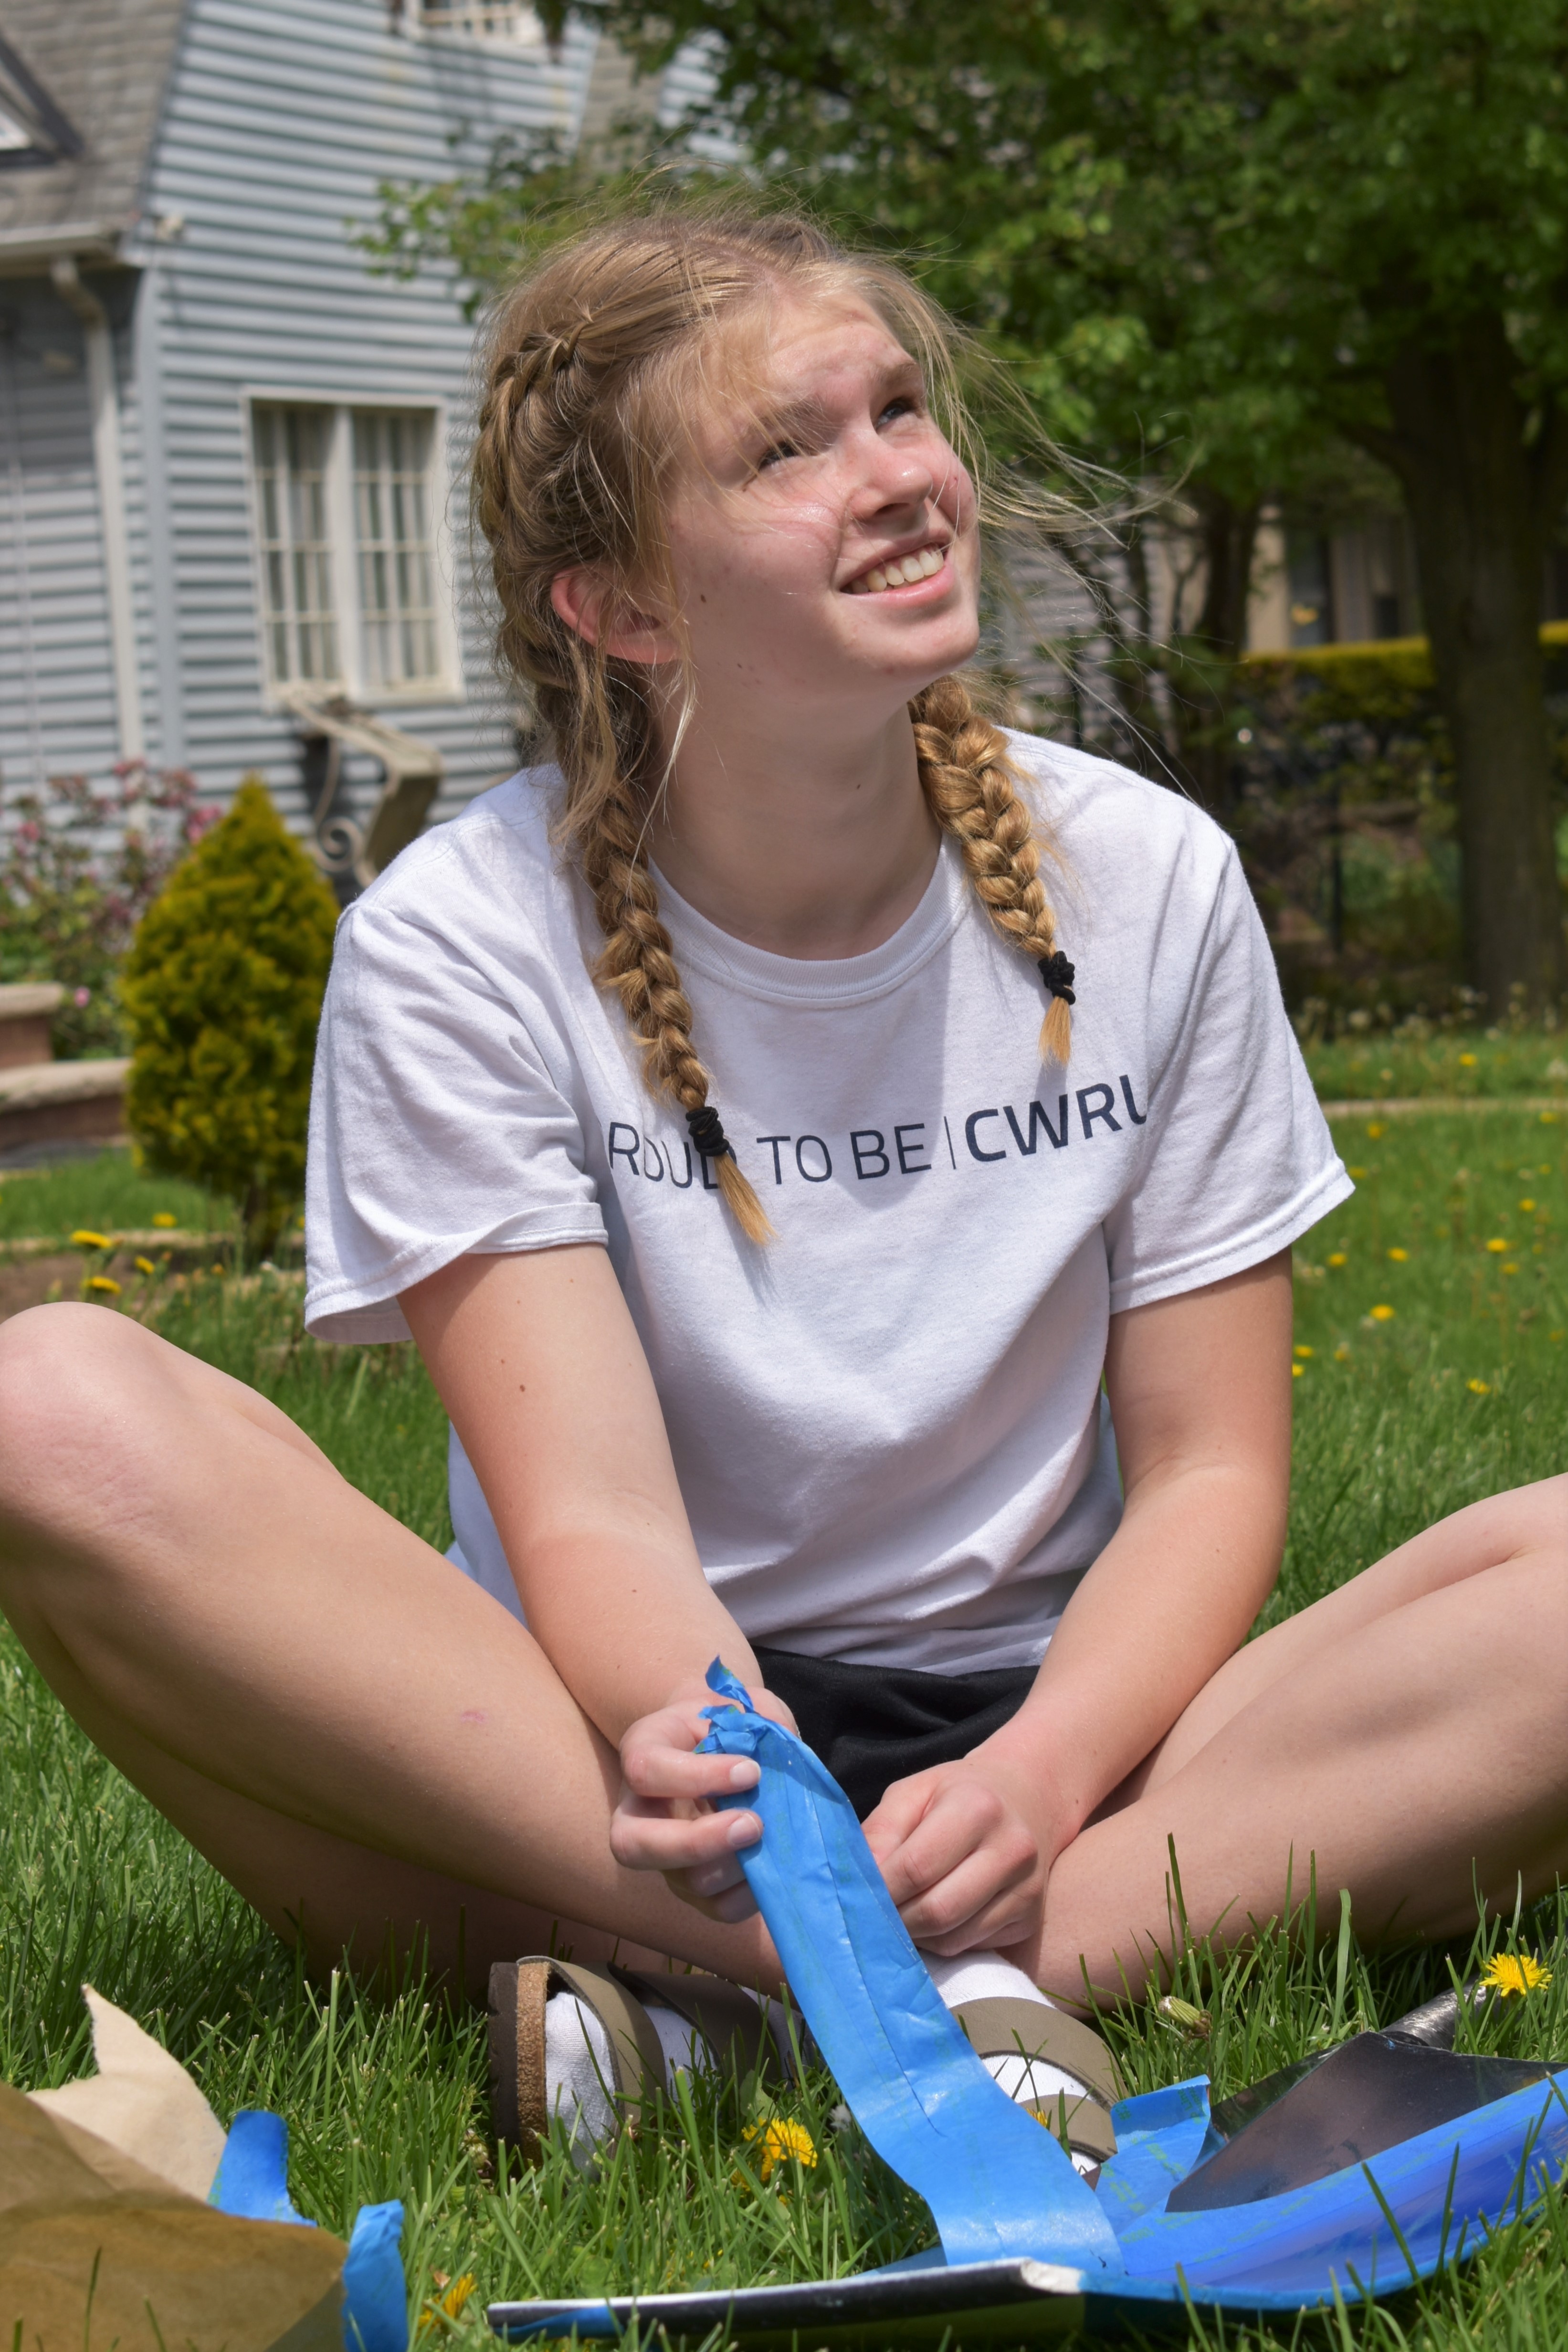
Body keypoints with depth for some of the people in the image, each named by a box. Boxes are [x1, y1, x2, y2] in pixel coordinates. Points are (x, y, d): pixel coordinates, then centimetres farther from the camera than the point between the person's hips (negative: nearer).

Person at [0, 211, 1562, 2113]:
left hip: (1049, 1736, 2)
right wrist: (686, 1744, -38)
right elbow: (595, 1520, -13)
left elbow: (1207, 1464, 1)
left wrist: (1038, 1779, -20)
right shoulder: (460, 951, -5)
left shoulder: (1146, 881, 1)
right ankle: (939, 1986, -31)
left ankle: (697, 1989, -30)